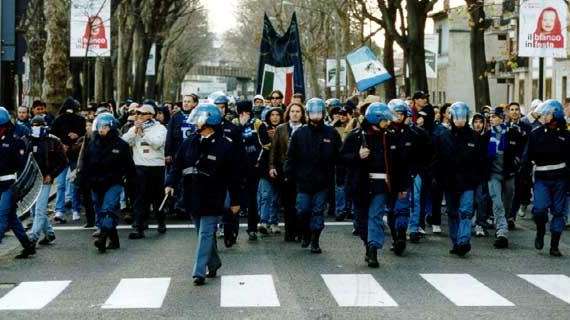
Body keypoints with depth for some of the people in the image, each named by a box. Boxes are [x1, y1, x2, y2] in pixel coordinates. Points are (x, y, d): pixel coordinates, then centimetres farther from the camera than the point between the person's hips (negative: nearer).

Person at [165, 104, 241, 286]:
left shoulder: (225, 145, -9)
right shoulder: (190, 143, 5)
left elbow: (232, 175, -6)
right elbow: (178, 165, 7)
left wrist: (235, 200, -4)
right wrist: (171, 183, -10)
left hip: (212, 199, -5)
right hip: (193, 197, 5)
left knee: (206, 233, -7)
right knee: (205, 233, 16)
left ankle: (199, 272, -8)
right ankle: (214, 264, 32)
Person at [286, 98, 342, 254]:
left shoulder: (331, 133, 1)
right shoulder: (300, 133, 1)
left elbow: (338, 156, 4)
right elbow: (291, 156, 4)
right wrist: (289, 172, -3)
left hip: (322, 182, 0)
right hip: (303, 181, 0)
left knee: (318, 212, 4)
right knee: (302, 211, 0)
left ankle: (315, 241, 14)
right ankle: (306, 233, 26)